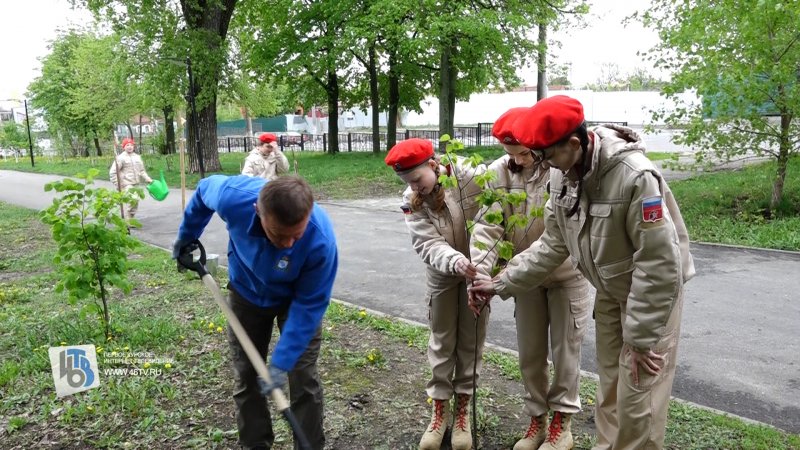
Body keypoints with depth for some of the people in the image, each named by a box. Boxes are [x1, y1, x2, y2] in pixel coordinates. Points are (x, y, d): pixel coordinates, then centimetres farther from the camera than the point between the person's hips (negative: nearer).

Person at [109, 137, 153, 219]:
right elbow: (112, 173, -6)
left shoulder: (137, 157, 13)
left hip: (136, 184, 7)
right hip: (126, 185, -7)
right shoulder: (120, 158, -5)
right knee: (131, 202, -18)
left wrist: (148, 179, 5)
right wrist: (117, 185, -9)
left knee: (135, 203, 11)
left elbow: (142, 171, 19)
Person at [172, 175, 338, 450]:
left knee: (304, 380, -1)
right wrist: (187, 235, 6)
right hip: (246, 293, 2)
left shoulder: (321, 240, -41)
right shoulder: (233, 196, -36)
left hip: (296, 298, -2)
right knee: (246, 377, 10)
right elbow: (204, 189, -9)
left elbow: (309, 305, -27)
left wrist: (282, 362, -27)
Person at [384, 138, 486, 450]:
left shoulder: (471, 176, -23)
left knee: (471, 339, 8)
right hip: (442, 273, 2)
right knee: (442, 340, 10)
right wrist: (456, 262, -42)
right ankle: (440, 407, 24)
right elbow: (428, 246, -23)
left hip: (478, 268, -2)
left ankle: (463, 406, 24)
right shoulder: (411, 201, -13)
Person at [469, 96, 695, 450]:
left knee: (638, 397, 0)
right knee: (609, 385, 18)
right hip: (609, 290, 7)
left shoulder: (636, 176, -32)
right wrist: (500, 284, -4)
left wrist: (641, 336, -22)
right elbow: (553, 245, 0)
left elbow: (659, 263, -28)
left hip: (654, 289, -6)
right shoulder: (563, 175, -8)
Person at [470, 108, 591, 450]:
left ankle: (562, 421, 29)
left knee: (565, 349, 10)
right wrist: (480, 274, -27)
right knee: (529, 352, 14)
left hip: (566, 273, -3)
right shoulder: (499, 172, -10)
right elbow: (487, 225, -14)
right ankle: (537, 417, 33)